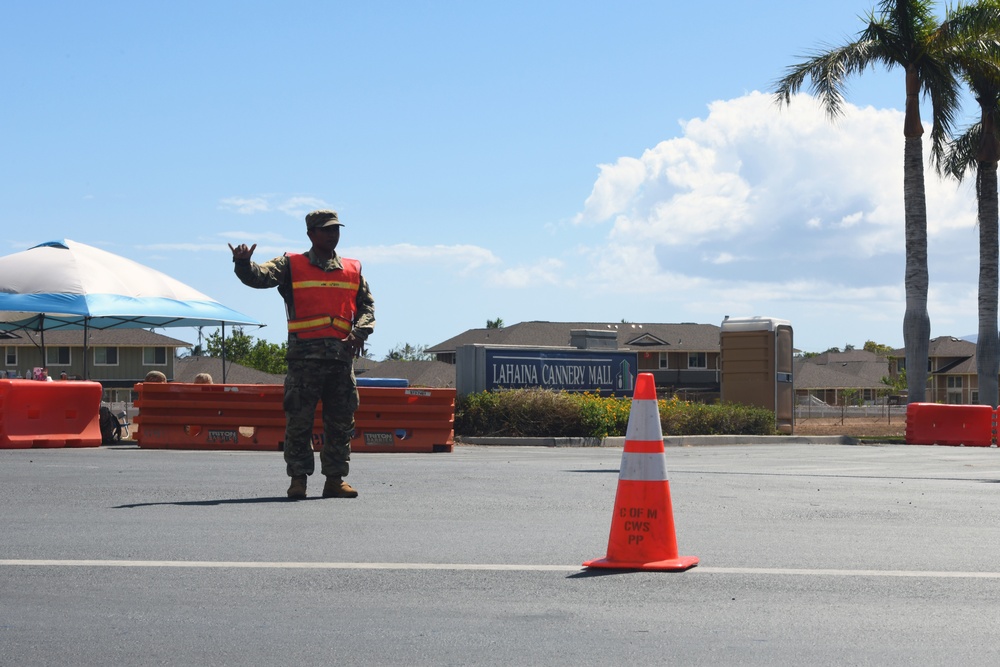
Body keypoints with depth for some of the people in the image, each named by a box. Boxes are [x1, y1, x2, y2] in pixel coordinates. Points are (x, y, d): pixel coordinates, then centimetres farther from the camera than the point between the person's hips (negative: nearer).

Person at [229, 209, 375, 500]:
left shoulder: (353, 269, 16)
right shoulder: (291, 265, 6)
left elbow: (367, 306, 17)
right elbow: (259, 276, -7)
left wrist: (359, 331, -2)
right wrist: (243, 263, -28)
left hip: (342, 354, 3)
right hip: (304, 354, -3)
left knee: (341, 421, 6)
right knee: (299, 420, -2)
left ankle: (335, 478, 14)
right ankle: (298, 478, 6)